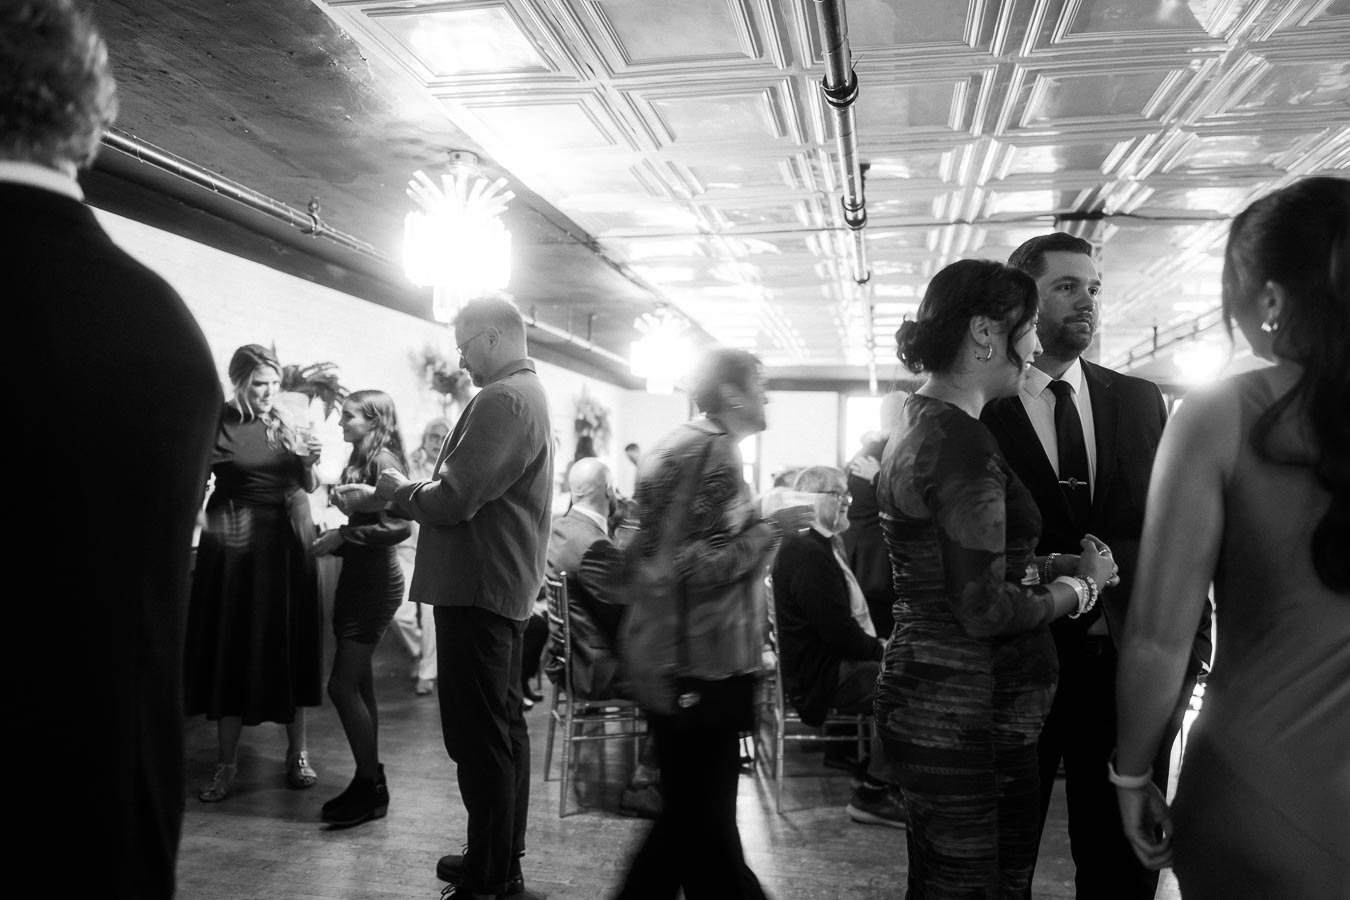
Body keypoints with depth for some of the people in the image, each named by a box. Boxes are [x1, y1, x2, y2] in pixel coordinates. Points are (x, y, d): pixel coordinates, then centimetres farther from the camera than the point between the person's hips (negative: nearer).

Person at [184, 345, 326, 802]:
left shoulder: (281, 421, 7)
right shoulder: (218, 424, -6)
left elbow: (308, 488, 8)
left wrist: (307, 462, -10)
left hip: (288, 543, 3)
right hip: (237, 545, -3)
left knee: (290, 645, 7)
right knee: (233, 649, 2)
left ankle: (297, 753, 18)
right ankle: (226, 765, 12)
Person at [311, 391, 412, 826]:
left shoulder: (383, 460, -13)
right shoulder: (359, 461, 13)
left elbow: (399, 526, -21)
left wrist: (343, 535, -17)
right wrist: (332, 538, 1)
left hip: (376, 583, -9)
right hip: (356, 579, 9)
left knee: (342, 685, -8)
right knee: (358, 685, 11)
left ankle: (371, 785, 1)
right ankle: (368, 781, 20)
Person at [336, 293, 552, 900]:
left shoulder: (502, 400, -17)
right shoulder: (526, 393, 17)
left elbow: (454, 500, -23)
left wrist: (399, 492, -3)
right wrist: (378, 497, 11)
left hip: (477, 589, -11)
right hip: (503, 585, 11)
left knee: (479, 736, -4)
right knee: (503, 726, 17)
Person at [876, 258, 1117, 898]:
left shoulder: (917, 425, 11)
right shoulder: (963, 442, -19)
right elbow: (984, 608, -22)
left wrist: (1051, 568, 9)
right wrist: (1082, 585, -5)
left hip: (928, 701, 10)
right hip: (966, 721, -10)